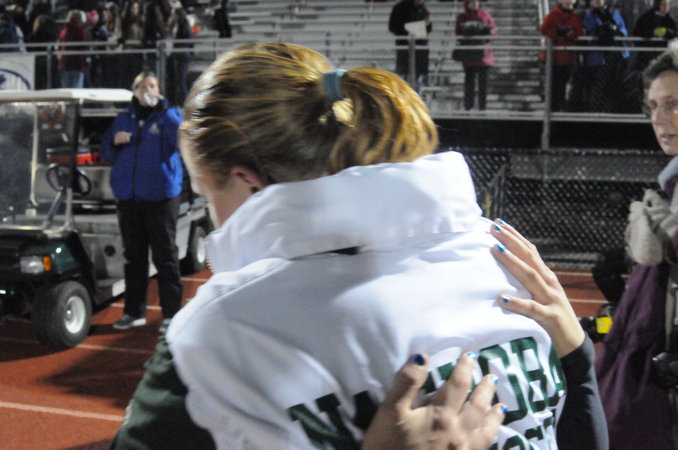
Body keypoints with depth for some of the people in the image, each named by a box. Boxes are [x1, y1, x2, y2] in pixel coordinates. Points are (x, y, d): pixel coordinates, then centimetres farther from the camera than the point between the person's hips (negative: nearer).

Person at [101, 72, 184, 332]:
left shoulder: (168, 116, 3)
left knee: (165, 255, -3)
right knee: (133, 256, 9)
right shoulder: (123, 119, 15)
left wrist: (161, 106, -19)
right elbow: (106, 154, 18)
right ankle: (134, 311, 17)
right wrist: (115, 141, -4)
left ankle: (172, 313, 2)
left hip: (160, 195, -4)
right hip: (128, 196, 4)